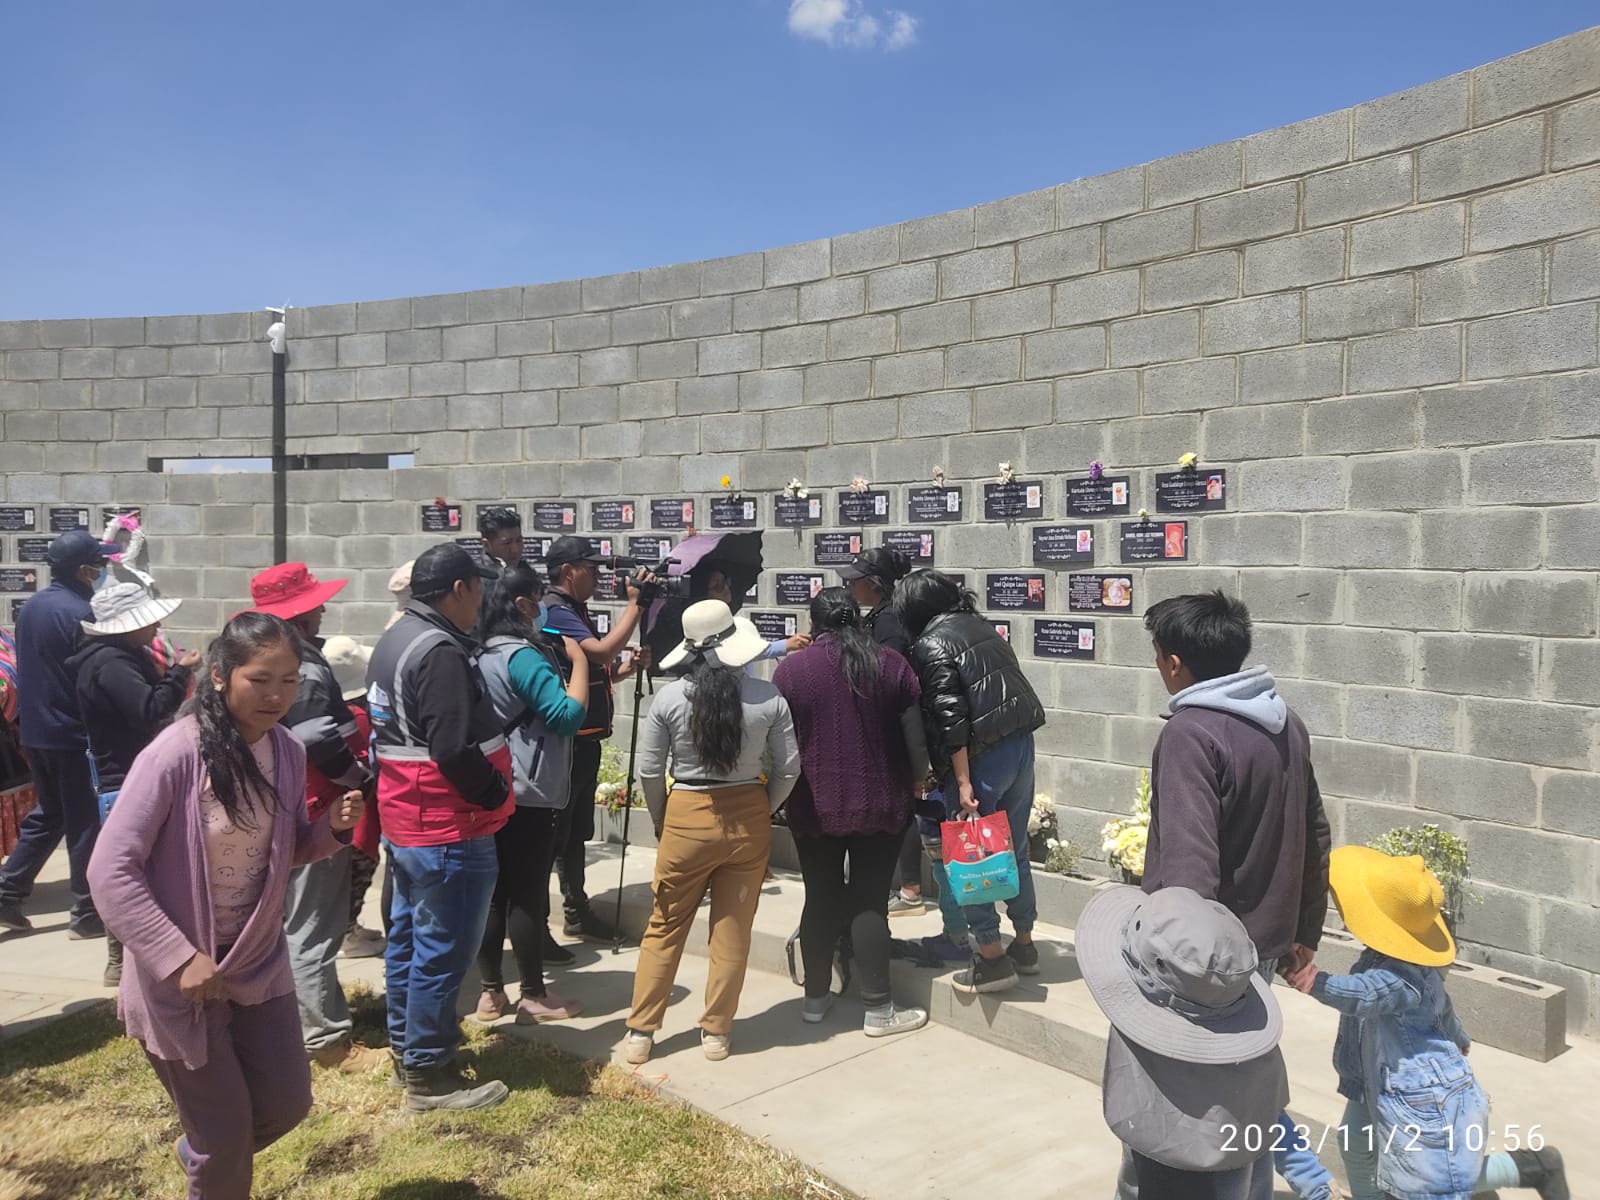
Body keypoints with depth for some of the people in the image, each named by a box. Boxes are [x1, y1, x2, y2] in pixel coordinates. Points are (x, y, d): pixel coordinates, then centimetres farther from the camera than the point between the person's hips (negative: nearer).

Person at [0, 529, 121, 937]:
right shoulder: (79, 613, -18)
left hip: (35, 731, 8)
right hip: (73, 734, -8)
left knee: (48, 815, 21)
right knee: (85, 824, 2)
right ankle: (86, 914, 9)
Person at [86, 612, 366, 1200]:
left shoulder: (288, 751, -5)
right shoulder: (175, 753, -24)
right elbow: (110, 871, -22)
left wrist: (332, 827, -12)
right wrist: (180, 959, -27)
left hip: (259, 960, 6)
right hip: (181, 976, -5)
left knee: (287, 1102, 15)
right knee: (226, 1138, 7)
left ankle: (203, 1151, 46)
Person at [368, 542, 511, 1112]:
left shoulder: (393, 640, 10)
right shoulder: (441, 652, -22)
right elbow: (454, 750, -29)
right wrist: (498, 793, -13)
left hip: (403, 821, 10)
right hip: (448, 830, -10)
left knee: (407, 937, 20)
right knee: (442, 952, 1)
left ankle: (406, 1045, 35)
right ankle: (430, 1075, 12)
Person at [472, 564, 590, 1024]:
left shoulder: (482, 654, 9)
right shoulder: (523, 655, -18)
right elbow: (569, 715, -23)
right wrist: (578, 661, -12)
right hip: (529, 794, -8)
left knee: (494, 891, 12)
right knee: (528, 895, 0)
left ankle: (491, 993, 20)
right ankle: (534, 997, 11)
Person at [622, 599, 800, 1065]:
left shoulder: (669, 698, -10)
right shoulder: (768, 698, -9)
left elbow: (648, 772, -4)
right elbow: (788, 769, -2)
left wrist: (661, 821, 11)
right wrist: (760, 812, 12)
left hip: (686, 818, 0)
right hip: (748, 821, 1)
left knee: (664, 928, 14)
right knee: (733, 931, 13)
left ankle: (640, 1034, 20)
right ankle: (716, 1033, 23)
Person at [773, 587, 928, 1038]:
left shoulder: (791, 670, -2)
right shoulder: (890, 664, -2)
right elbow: (916, 739, 0)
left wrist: (783, 797, 15)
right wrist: (916, 784, 16)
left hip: (815, 806, 1)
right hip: (880, 805, 0)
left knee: (821, 900, 13)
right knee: (870, 902, 5)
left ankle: (816, 998, 25)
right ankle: (877, 1010, 11)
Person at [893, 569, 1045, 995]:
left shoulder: (930, 644, -9)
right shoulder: (981, 626, 12)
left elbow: (950, 717, -17)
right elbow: (1008, 686, 14)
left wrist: (962, 782, -16)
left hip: (983, 753, -8)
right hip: (1021, 743, 8)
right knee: (1013, 848, 19)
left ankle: (992, 958, 10)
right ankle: (1024, 944, 30)